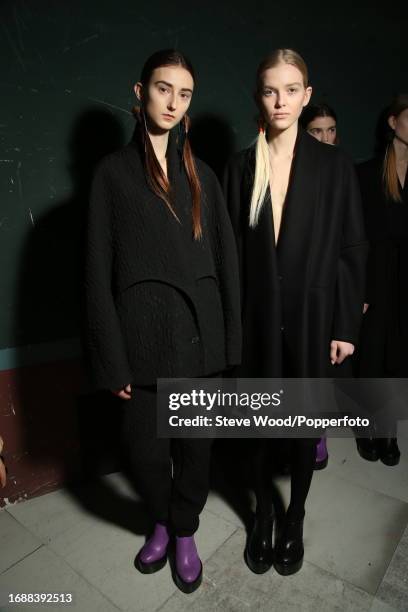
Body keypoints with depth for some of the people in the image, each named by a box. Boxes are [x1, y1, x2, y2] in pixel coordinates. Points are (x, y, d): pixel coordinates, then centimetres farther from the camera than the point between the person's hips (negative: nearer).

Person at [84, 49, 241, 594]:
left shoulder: (201, 174, 10)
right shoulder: (114, 172, 2)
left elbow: (225, 258, 8)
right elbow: (99, 270, -3)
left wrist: (228, 339, 1)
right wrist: (112, 359, -8)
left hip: (197, 329, 2)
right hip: (143, 331, -2)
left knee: (195, 442, 11)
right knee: (145, 446, 9)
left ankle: (185, 532, 39)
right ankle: (162, 520, 42)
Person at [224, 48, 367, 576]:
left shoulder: (333, 165, 0)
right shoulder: (241, 167, 3)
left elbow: (352, 249, -1)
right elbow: (231, 250, 1)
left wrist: (346, 326, -5)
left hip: (313, 317, 0)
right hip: (258, 318, 1)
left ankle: (294, 520, 39)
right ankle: (262, 515, 39)